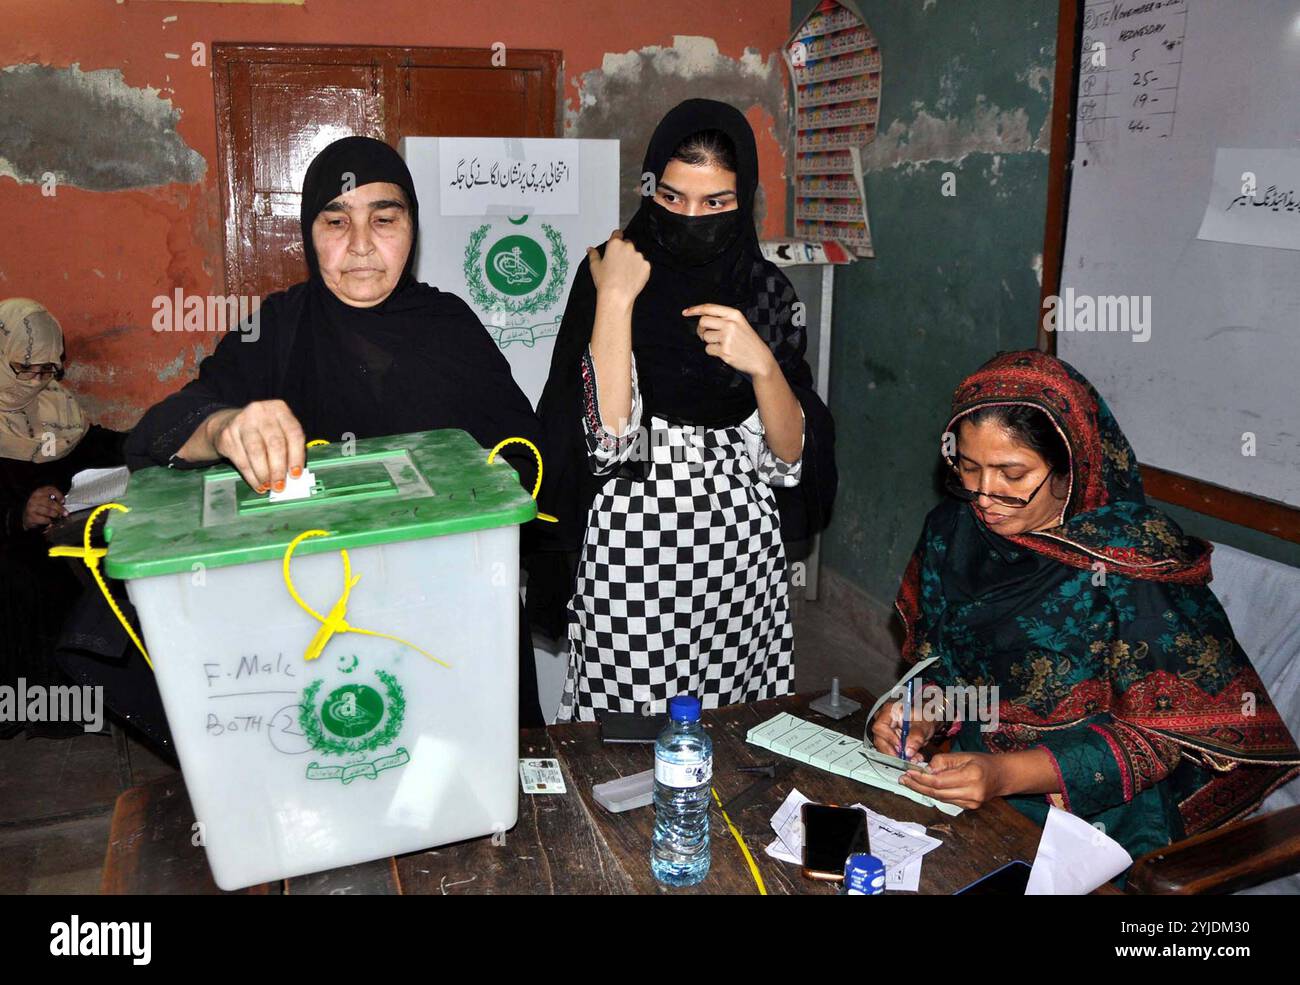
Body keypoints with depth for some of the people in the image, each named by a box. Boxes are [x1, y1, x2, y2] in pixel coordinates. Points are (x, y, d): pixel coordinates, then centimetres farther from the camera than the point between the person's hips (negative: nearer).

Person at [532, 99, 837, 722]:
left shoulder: (766, 290, 4)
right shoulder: (608, 274, -4)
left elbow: (792, 456, -1)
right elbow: (605, 437, -16)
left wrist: (762, 365, -17)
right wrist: (616, 300, -16)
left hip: (740, 552, 3)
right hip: (633, 549, -2)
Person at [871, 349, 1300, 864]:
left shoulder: (1131, 560, -18)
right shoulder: (953, 528, -1)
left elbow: (1156, 735, -16)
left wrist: (1007, 774, -27)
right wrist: (922, 711, -9)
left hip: (1097, 813, -5)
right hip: (964, 780, 5)